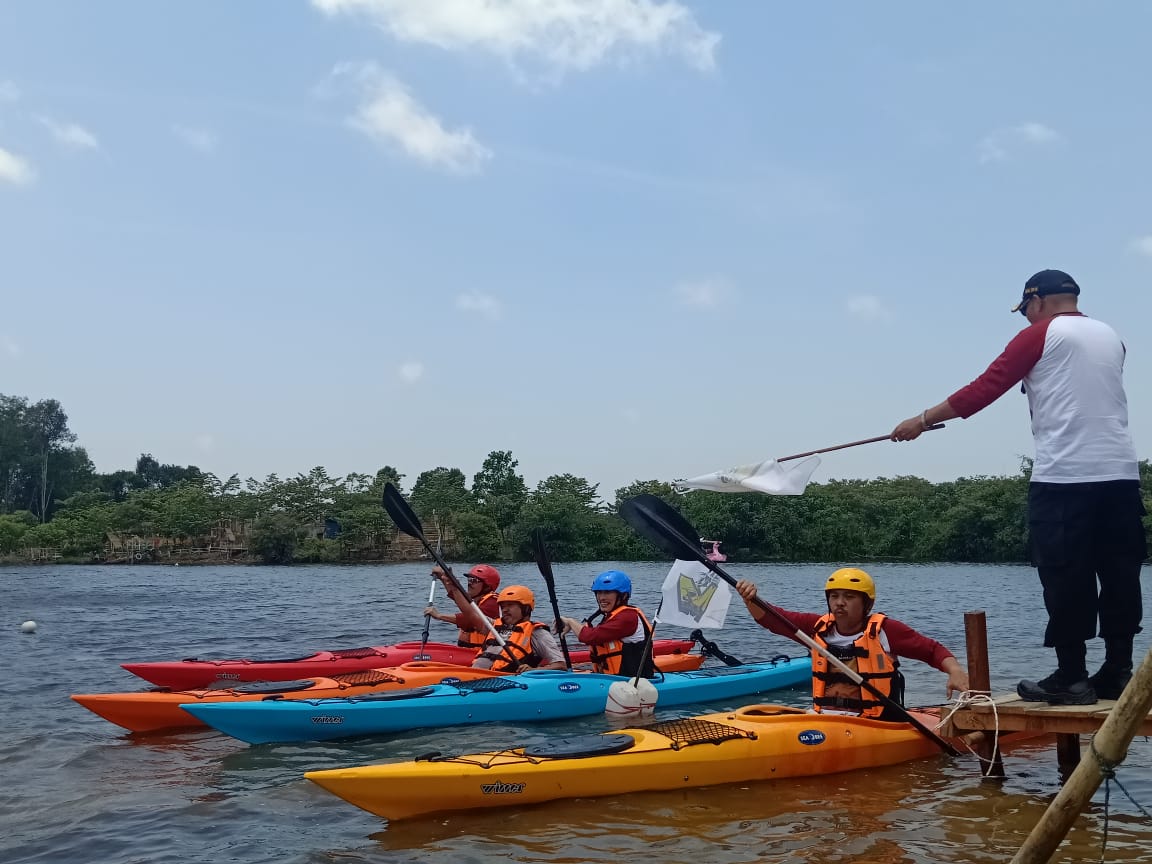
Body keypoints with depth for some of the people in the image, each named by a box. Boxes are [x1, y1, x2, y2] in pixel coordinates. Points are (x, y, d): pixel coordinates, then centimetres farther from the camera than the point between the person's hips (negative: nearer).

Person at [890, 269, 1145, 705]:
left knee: (1065, 577, -2)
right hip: (1121, 473, 6)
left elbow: (982, 390, -5)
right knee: (1119, 574, 8)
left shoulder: (1039, 336, -1)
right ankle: (1118, 672, 12)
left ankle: (1071, 677, 1)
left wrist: (922, 420, 2)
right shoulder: (1110, 336, 17)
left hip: (1064, 476, -6)